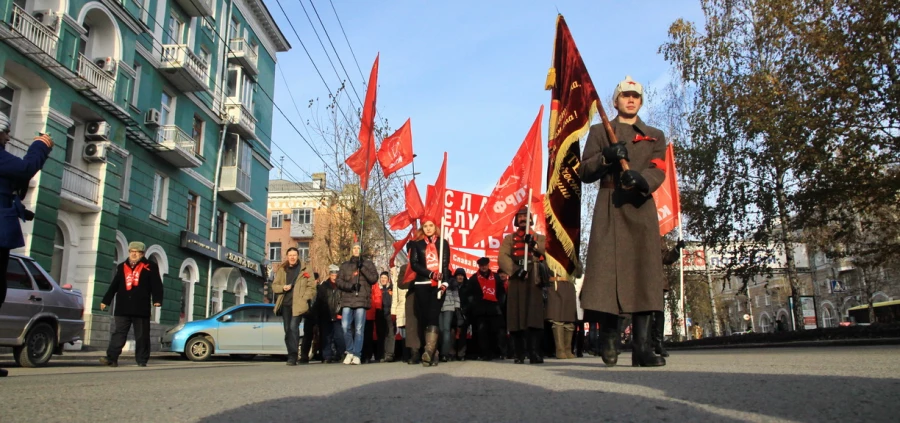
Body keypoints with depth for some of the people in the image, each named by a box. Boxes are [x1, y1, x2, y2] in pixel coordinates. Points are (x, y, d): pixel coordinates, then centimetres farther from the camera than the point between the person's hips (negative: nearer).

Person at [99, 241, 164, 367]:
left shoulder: (150, 267, 3)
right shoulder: (122, 267, 15)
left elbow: (156, 285, -3)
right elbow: (114, 286, 18)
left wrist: (157, 300, -15)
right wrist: (106, 301, 16)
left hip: (141, 309, -3)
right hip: (122, 308, 3)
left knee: (142, 336, 3)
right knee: (118, 333, -1)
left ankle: (142, 360, 9)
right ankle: (111, 358, -3)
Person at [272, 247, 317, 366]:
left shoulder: (304, 269, 5)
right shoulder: (281, 270, 15)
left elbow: (311, 286, 2)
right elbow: (274, 285, 15)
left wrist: (304, 299, -10)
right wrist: (283, 288, -7)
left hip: (298, 304, -4)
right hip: (285, 304, 4)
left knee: (293, 327, -18)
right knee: (287, 330, 7)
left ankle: (292, 356, -18)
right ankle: (291, 355, 18)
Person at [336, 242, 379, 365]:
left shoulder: (368, 264, 13)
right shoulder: (345, 265, 18)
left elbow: (374, 278, 1)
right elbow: (339, 281, 9)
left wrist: (362, 268, -7)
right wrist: (350, 286, -8)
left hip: (362, 300, -2)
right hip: (347, 300, 2)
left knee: (359, 329, -5)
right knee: (345, 326, -10)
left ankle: (357, 355, -1)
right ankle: (350, 351, 8)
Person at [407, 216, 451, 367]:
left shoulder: (443, 243, 12)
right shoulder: (416, 244, 13)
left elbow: (446, 264, 5)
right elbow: (414, 264, 2)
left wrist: (444, 282, -11)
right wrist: (430, 274, -12)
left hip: (438, 284, -1)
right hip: (422, 284, 1)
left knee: (433, 316, -14)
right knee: (423, 317, -3)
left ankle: (428, 352, -25)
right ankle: (432, 353, 3)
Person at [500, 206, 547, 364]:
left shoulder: (539, 238, 21)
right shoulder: (509, 238, 19)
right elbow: (503, 258, 1)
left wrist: (534, 244, -14)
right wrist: (516, 270, -15)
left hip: (534, 280, -1)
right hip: (516, 280, 1)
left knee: (534, 316, -12)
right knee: (516, 316, -4)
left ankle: (535, 353, -16)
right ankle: (519, 354, 1)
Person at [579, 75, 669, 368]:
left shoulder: (655, 136, 20)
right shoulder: (599, 132, 18)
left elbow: (658, 171, 2)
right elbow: (584, 173, 8)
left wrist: (641, 179, -21)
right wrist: (606, 156, -12)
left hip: (641, 208, 1)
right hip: (609, 208, -1)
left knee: (644, 273, -8)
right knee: (606, 271, -10)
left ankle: (642, 347, -9)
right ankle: (608, 339, 3)